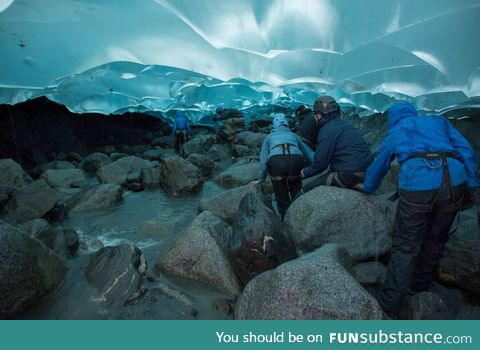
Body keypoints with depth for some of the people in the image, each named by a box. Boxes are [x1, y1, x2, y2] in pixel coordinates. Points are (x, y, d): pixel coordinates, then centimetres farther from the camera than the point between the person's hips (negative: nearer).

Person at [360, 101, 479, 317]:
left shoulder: (395, 132, 26)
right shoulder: (438, 121, 29)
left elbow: (378, 165, 34)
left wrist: (367, 188, 49)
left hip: (416, 184, -3)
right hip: (454, 180, 3)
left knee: (405, 245, 6)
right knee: (435, 240, 21)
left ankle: (389, 304, 11)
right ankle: (420, 286, 40)